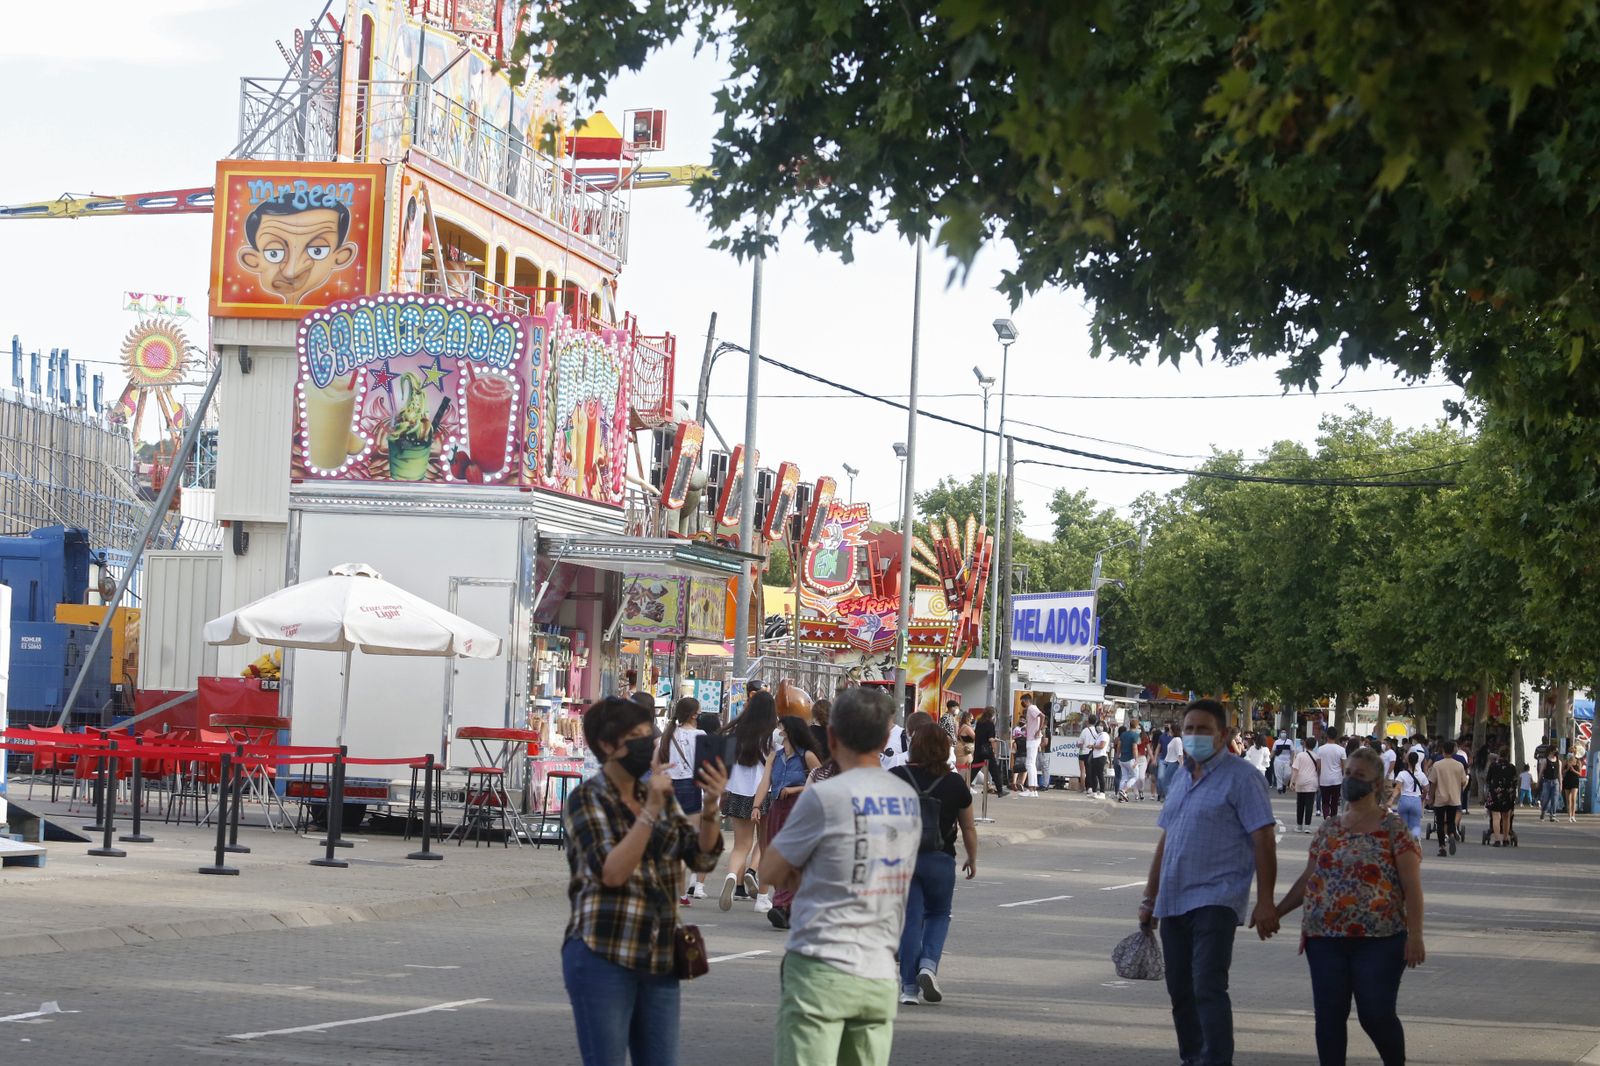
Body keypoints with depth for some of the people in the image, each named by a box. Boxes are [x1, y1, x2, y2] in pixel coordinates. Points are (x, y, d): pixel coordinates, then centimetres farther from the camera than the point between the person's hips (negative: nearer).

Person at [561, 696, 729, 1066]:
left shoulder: (659, 794, 13)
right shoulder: (587, 799, -5)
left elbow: (702, 858, 4)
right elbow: (611, 872, -19)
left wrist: (710, 807, -13)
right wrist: (651, 810, -23)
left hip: (658, 961, 6)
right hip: (603, 956, -6)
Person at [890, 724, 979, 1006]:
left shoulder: (895, 777, -3)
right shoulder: (954, 784, -1)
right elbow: (968, 828, 9)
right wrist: (972, 859, 23)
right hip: (939, 860, 0)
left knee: (910, 920, 6)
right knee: (938, 915, 19)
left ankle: (909, 987, 4)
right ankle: (928, 964, -4)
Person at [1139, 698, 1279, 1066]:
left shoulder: (1240, 777, -6)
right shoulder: (1181, 778, 17)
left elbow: (1264, 840, -12)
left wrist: (1265, 902, -18)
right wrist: (1150, 899, 22)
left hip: (1216, 900, -8)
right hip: (1173, 903, 8)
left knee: (1208, 988, -16)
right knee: (1180, 992, 11)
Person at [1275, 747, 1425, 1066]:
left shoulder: (1394, 830, -2)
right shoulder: (1327, 830, 14)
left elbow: (1412, 886, -6)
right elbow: (1308, 879, 19)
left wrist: (1415, 935, -13)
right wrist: (1276, 912, 12)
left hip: (1378, 941, -5)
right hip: (1326, 940, 5)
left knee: (1376, 1014, -5)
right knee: (1329, 1016, 3)